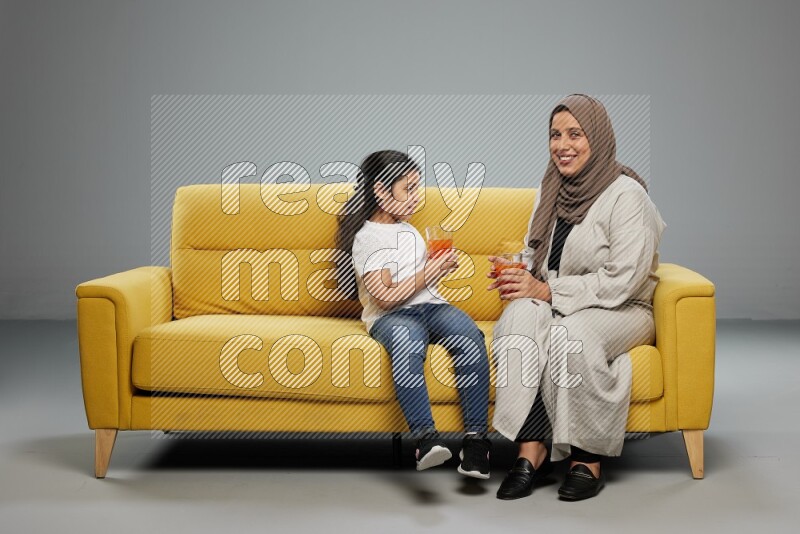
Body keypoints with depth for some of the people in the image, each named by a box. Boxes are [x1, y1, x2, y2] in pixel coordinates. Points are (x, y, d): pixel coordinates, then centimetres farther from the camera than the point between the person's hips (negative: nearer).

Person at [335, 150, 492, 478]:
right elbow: (385, 297, -11)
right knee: (407, 344, -42)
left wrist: (442, 266, 14)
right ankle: (425, 437, -48)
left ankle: (476, 438, -30)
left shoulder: (407, 230, 25)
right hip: (390, 316, -6)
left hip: (429, 305, 6)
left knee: (469, 336, -28)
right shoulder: (367, 239, 0)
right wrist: (428, 273, -9)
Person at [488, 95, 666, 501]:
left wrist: (549, 291, -20)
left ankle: (589, 458, -21)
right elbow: (536, 260, 19)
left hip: (621, 311, -5)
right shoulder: (552, 190, 11)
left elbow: (622, 281, -18)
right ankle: (531, 451, -32)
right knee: (520, 315, -30)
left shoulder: (625, 195, -11)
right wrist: (516, 275, -5)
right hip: (559, 306, 5)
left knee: (571, 334, -38)